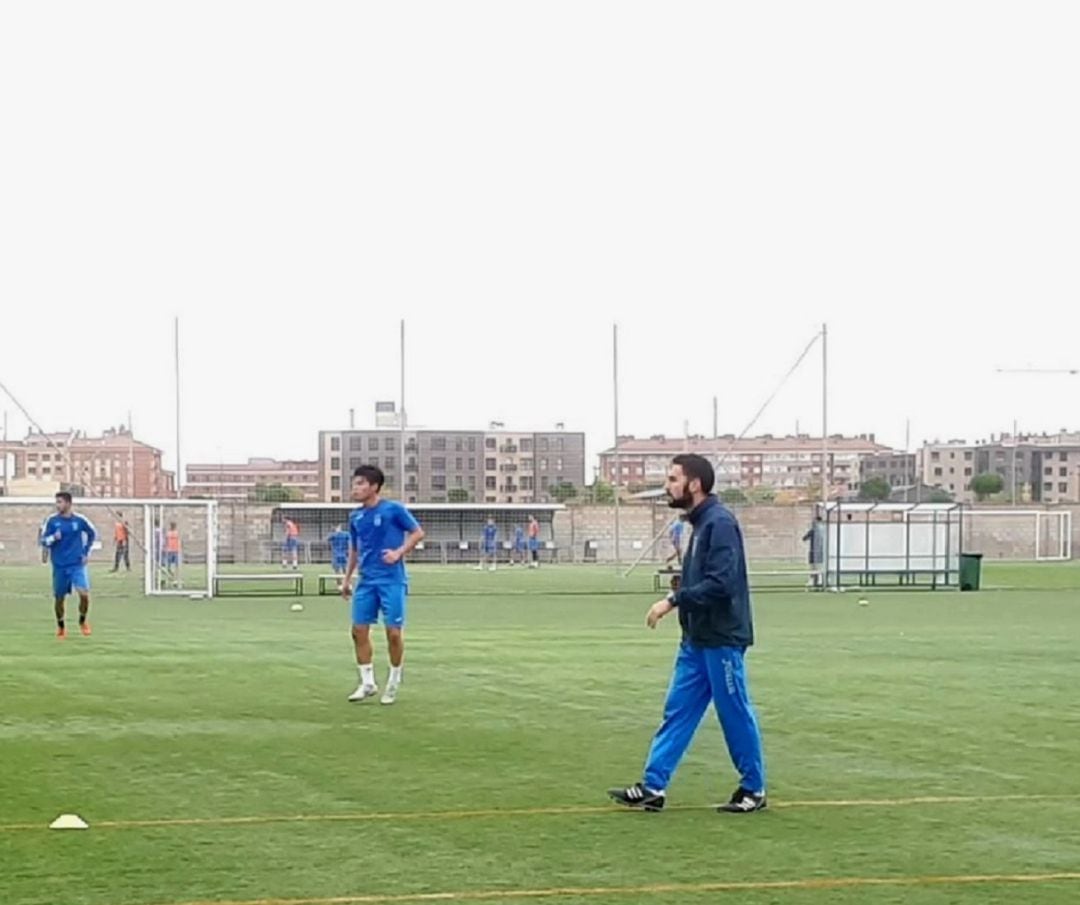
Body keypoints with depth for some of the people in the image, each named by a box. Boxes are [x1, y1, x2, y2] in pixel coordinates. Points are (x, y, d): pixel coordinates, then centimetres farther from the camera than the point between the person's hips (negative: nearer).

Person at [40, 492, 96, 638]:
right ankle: (60, 626, 30)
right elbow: (43, 541, -1)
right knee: (59, 598, 6)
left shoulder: (79, 520, -3)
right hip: (59, 566, 1)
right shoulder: (52, 521, -4)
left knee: (84, 593, -16)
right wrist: (53, 538, -21)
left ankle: (82, 621, 10)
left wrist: (86, 552, 9)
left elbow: (92, 534, 14)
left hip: (77, 564, -1)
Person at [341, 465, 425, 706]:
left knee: (393, 632, -3)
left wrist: (399, 552, -14)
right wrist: (347, 578, 17)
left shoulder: (393, 510, -7)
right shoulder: (355, 517, 10)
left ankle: (394, 683, 14)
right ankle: (367, 683, 11)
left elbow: (418, 533, -2)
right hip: (366, 580, 5)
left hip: (391, 580, -5)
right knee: (359, 630, 0)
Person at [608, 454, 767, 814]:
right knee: (677, 712, 8)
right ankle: (653, 787, 10)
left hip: (721, 639, -10)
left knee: (736, 715, 2)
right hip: (696, 639, 10)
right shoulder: (700, 522, 12)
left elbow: (720, 582, -25)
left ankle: (754, 790, 14)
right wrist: (678, 598, 5)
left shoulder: (719, 522, -17)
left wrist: (673, 601, -22)